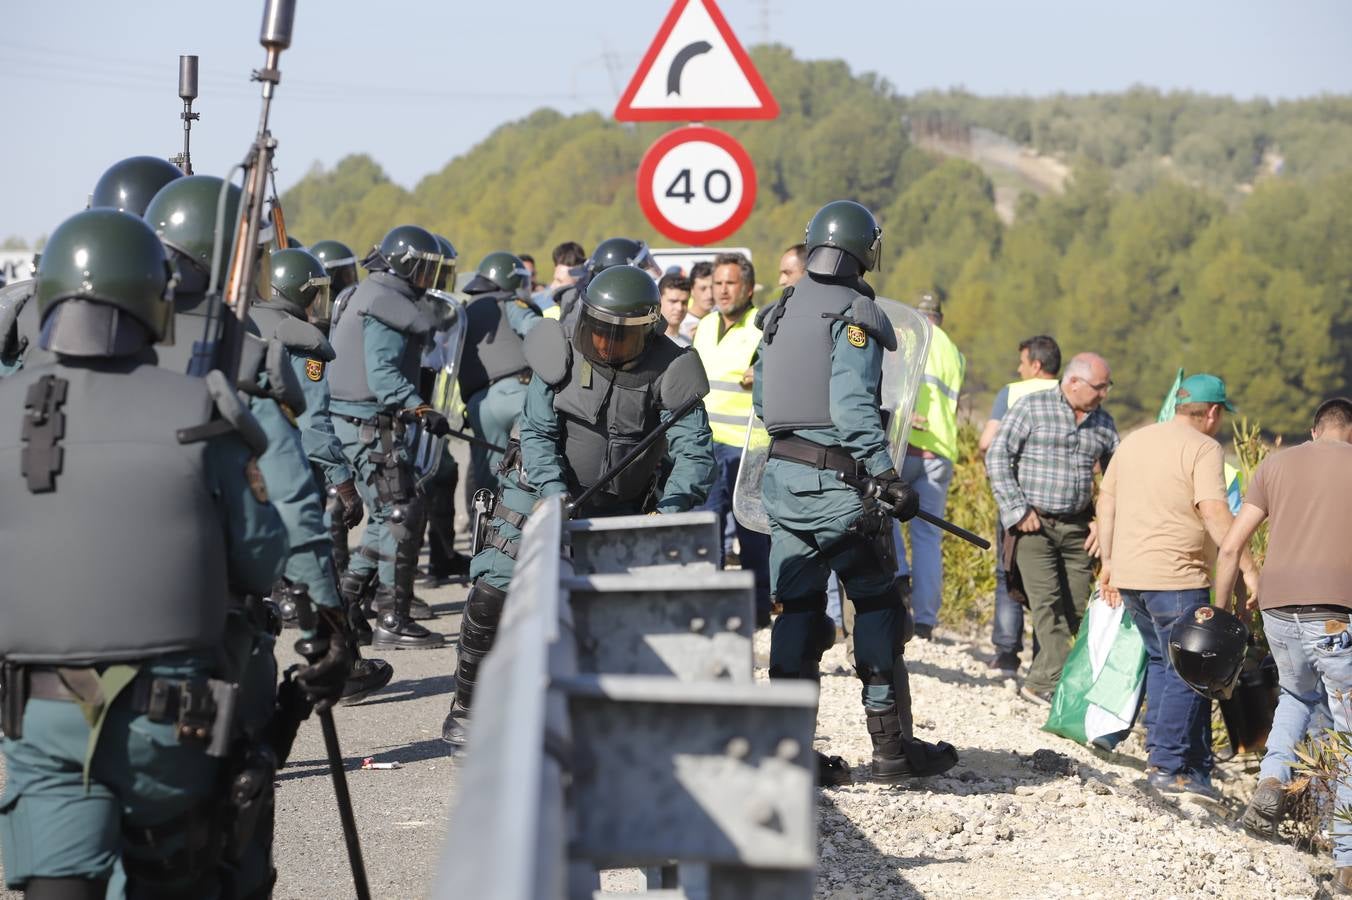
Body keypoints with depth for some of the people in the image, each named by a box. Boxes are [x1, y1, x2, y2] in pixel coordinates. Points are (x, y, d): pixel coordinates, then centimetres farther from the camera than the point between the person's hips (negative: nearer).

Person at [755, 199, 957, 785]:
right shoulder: (853, 316, -10)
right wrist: (889, 477, -21)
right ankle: (892, 746, 4)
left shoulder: (780, 313, 12)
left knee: (797, 610, 9)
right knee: (878, 608, 2)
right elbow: (853, 406, -20)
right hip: (837, 480, -7)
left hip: (781, 474, 7)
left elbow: (761, 397, 18)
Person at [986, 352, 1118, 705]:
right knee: (1048, 603, -13)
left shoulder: (1104, 423, 12)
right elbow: (997, 457, -6)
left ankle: (1040, 682, 10)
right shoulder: (1032, 408, -3)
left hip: (1077, 529, 5)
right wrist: (1018, 511, -10)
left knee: (1076, 610, 1)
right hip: (1034, 524, -5)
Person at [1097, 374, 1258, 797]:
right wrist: (1247, 568, -21)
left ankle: (1160, 747, 18)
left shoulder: (1133, 441, 15)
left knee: (1160, 660, 20)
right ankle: (1172, 767, -3)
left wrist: (1108, 561, 24)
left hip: (1129, 575, 8)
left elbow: (1106, 501, 18)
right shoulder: (1203, 449, -8)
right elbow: (1214, 513, -20)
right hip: (1176, 579, -8)